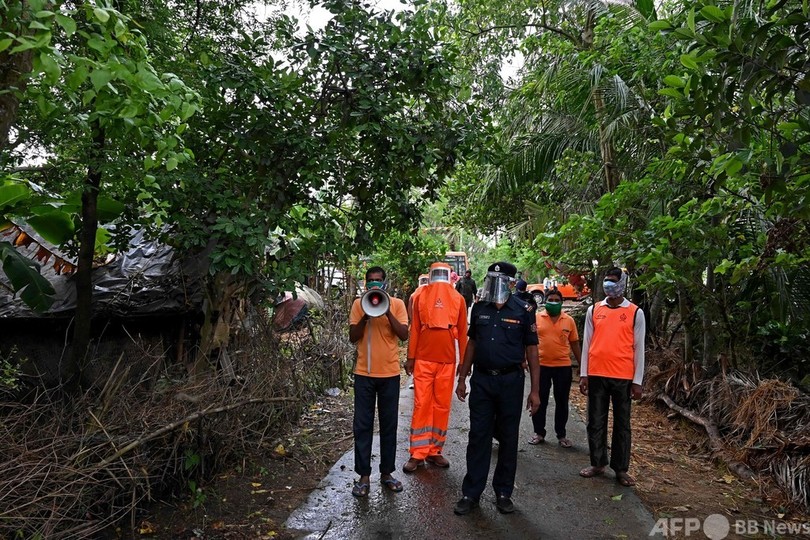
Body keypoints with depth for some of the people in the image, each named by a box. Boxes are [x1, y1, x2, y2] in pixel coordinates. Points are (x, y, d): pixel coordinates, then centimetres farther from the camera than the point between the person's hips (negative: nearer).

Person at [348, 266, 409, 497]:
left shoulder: (397, 304, 1)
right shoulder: (359, 304, 2)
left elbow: (404, 335, -8)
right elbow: (352, 337, -2)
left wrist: (387, 312, -18)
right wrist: (366, 316, -17)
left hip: (389, 373, 0)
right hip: (364, 373, 0)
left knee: (389, 425, 9)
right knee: (362, 425, 3)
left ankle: (387, 472, 22)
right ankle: (364, 475, 14)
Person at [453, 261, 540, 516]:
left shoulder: (523, 311, -5)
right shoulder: (479, 308, 5)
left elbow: (532, 351, -3)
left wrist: (535, 390, -6)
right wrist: (462, 379, 11)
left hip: (510, 381, -2)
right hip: (481, 380, 2)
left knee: (508, 438, 8)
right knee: (478, 436, 5)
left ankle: (503, 493, 22)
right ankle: (471, 493, 14)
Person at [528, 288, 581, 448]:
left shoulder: (569, 320, 2)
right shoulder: (536, 318, -1)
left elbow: (575, 344, 8)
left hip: (563, 367, 1)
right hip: (541, 366, -1)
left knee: (562, 402, 10)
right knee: (540, 401, 8)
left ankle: (561, 434, 24)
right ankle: (539, 432, 22)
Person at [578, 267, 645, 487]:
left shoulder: (635, 313, 0)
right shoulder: (593, 310, 6)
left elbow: (639, 348, 0)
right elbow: (586, 343, 7)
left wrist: (637, 381, -3)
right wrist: (583, 374, 3)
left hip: (623, 377, -2)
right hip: (596, 375, 2)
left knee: (622, 423, 8)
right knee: (596, 422, 9)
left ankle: (621, 468, 18)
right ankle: (597, 463, 22)